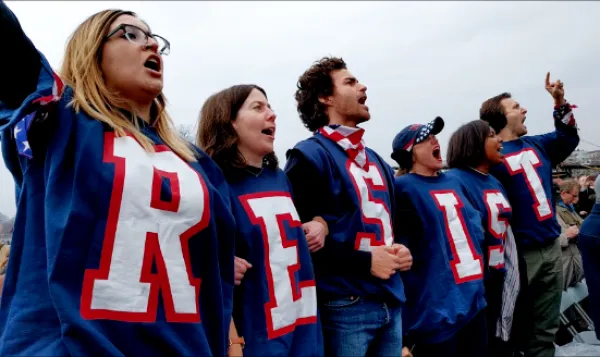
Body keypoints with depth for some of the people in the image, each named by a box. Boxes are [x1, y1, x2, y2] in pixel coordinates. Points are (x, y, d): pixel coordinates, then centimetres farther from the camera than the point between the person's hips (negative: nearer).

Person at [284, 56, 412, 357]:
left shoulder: (376, 160, 17)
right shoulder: (309, 156, -8)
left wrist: (400, 250, 4)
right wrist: (365, 261, -16)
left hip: (391, 302, 7)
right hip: (344, 305, -7)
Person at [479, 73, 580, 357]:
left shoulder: (536, 145, 11)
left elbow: (568, 138, 26)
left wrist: (560, 103, 11)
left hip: (551, 248, 8)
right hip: (519, 253, -7)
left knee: (546, 328, 17)